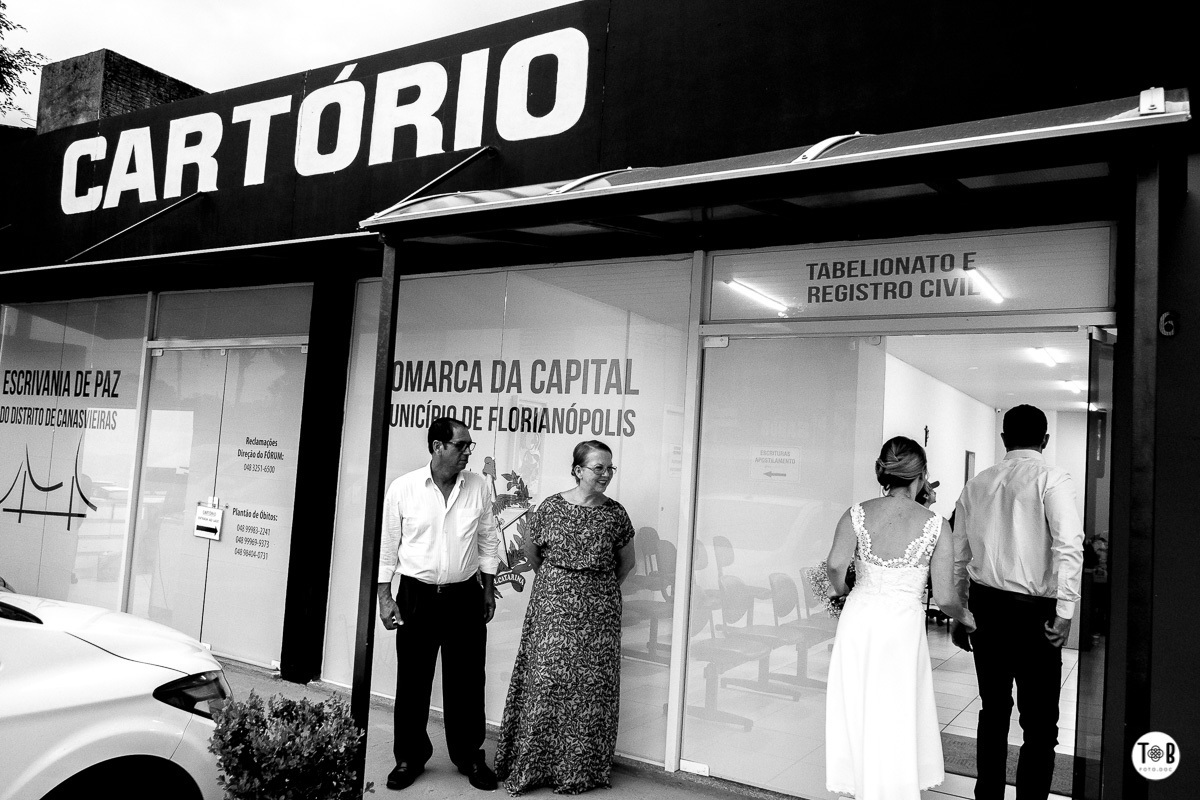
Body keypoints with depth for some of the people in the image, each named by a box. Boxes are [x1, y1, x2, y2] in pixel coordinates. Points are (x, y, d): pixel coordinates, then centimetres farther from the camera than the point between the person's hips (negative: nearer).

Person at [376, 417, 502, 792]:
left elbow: (488, 539, 9)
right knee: (412, 680, 9)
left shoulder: (480, 486, -1)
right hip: (416, 595, -1)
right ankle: (409, 757, 26)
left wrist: (488, 588, 9)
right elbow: (387, 544, 0)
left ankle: (470, 755, 25)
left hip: (465, 596, 1)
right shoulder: (402, 488, -7)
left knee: (467, 680, 9)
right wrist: (384, 596, -2)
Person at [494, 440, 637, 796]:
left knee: (591, 685, 3)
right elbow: (531, 551, 11)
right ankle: (533, 764, 14)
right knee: (545, 681, 0)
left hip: (599, 612, 1)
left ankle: (581, 768, 16)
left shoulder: (615, 514, -1)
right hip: (553, 607, -1)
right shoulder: (551, 507, -4)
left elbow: (626, 562, 12)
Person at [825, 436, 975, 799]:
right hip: (903, 628, -2)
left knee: (857, 713, 16)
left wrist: (837, 589, 3)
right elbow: (945, 598, -7)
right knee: (896, 718, 13)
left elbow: (836, 564, -20)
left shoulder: (857, 513, -6)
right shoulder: (935, 525, -8)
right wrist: (966, 617, 14)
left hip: (858, 622, 2)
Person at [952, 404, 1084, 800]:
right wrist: (1065, 610, -16)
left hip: (984, 605, 5)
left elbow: (959, 553, 11)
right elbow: (1069, 544, -18)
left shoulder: (976, 483, 8)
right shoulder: (1051, 478, -5)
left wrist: (959, 610, 20)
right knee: (1039, 723, 3)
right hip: (1033, 608, -5)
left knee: (993, 710, 16)